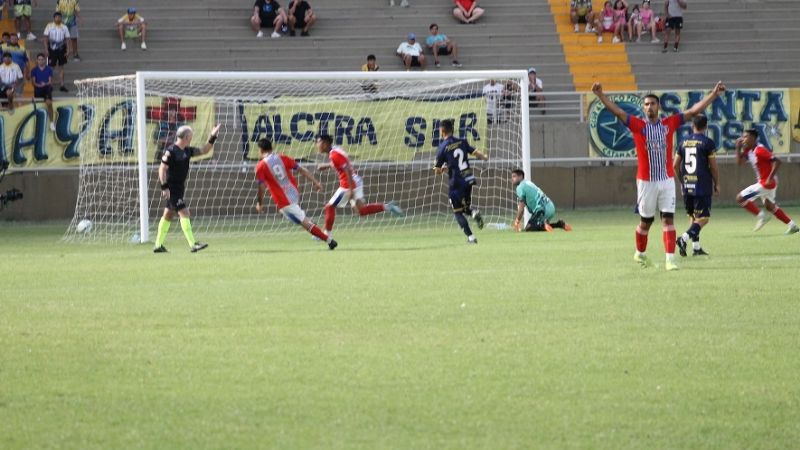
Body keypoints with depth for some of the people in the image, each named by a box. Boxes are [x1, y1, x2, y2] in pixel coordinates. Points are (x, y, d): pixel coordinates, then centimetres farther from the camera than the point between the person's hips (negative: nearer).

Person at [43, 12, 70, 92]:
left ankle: (62, 85, 4)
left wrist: (68, 50, -1)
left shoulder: (64, 27, 3)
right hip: (52, 49, -2)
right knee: (51, 67, 1)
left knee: (61, 67, 2)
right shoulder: (49, 26, -3)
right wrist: (46, 49, -10)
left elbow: (67, 39, 6)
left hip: (61, 49, 2)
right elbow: (46, 38, -3)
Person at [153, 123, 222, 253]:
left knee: (168, 215, 14)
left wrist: (213, 138, 9)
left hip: (179, 188, 9)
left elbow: (203, 151, 19)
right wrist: (164, 187, -22)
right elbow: (162, 169, -18)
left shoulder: (187, 151, 9)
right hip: (171, 189, -9)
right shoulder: (171, 151, -16)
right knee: (184, 212, -15)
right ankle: (193, 244, -19)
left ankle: (158, 245, 21)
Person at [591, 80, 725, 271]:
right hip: (646, 181, -1)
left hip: (667, 180, 1)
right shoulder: (638, 125, -1)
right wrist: (600, 95, -20)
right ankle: (640, 253, 33)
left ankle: (670, 259, -10)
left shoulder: (669, 124, 4)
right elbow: (618, 112, -9)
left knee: (668, 219, -7)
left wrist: (714, 94, 2)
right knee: (646, 221, 11)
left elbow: (693, 111, 5)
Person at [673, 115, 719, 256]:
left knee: (692, 216, 16)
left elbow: (675, 166, 8)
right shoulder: (708, 143, -7)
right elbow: (713, 167, -8)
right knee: (703, 218, -1)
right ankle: (684, 238, -22)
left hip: (686, 186, 5)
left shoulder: (684, 142, 7)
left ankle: (696, 247, 14)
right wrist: (717, 184, 5)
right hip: (703, 186, -5)